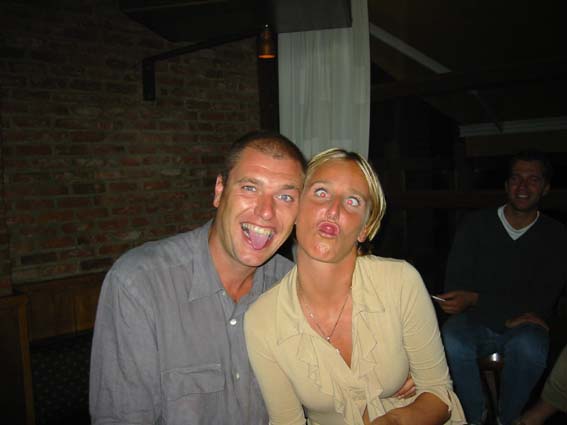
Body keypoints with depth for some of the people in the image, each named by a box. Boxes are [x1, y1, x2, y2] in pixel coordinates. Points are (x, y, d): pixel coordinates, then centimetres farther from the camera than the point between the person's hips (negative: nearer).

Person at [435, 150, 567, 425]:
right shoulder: (476, 224, 4)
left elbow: (542, 302, -6)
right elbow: (454, 286, -3)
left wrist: (473, 299, -18)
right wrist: (509, 314, -16)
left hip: (521, 326, 0)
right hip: (475, 321, 0)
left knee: (529, 347, -35)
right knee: (451, 341, -32)